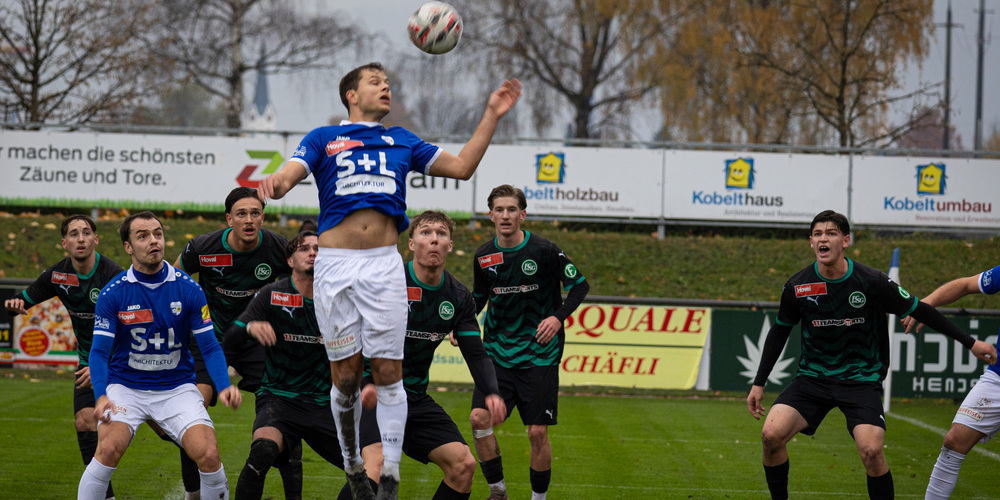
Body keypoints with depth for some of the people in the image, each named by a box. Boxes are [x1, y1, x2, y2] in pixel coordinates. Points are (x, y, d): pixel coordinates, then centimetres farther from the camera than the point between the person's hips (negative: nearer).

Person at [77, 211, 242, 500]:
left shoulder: (188, 289, -5)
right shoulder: (113, 294, -7)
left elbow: (209, 346, -1)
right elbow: (99, 351, -8)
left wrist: (224, 386, -19)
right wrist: (101, 396, -26)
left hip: (177, 387, 1)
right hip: (125, 387, -1)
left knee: (208, 455, -18)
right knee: (108, 450, -27)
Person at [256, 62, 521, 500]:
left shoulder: (401, 141, 20)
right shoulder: (323, 139, 11)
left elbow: (461, 166, 20)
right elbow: (287, 176, -4)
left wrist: (491, 115, 15)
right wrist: (275, 183, -29)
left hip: (384, 265, 2)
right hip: (336, 265, -2)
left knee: (388, 373, -4)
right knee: (346, 375, 1)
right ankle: (352, 465, 19)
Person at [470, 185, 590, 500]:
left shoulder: (543, 250, -10)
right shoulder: (484, 256, 2)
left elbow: (580, 285, -3)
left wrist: (558, 317, -17)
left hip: (539, 354, -3)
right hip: (497, 352, 3)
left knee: (538, 432, -5)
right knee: (480, 418, -13)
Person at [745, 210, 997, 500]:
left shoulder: (872, 282, -13)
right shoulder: (797, 286, -7)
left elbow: (919, 310, -2)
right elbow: (779, 332, 9)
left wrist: (970, 342, 1)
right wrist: (759, 383, 10)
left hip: (861, 378, -2)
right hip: (812, 377, 2)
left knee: (871, 450, -24)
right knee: (771, 435, -18)